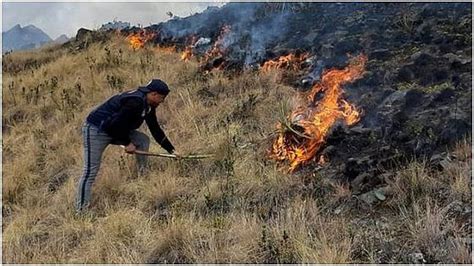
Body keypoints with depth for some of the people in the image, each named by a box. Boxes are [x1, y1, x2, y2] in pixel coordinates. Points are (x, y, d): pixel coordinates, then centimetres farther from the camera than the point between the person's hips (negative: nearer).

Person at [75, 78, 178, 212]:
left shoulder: (148, 106, 4)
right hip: (95, 130, -10)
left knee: (143, 140, 1)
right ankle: (81, 210, -1)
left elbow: (156, 130, 10)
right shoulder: (135, 101, -26)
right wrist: (127, 143, -15)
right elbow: (118, 124, -28)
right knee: (90, 171, -8)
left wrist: (171, 150, 10)